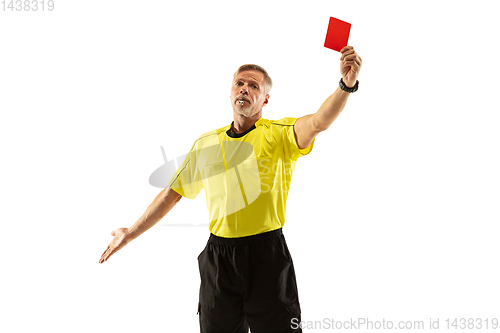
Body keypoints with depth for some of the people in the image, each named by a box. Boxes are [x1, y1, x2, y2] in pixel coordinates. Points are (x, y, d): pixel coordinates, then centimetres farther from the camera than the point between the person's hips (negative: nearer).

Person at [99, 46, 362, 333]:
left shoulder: (279, 134, -3)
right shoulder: (205, 144, 10)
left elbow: (318, 122, -24)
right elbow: (173, 193, 17)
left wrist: (347, 84, -42)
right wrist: (132, 233, 20)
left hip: (267, 255, -3)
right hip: (218, 258, 4)